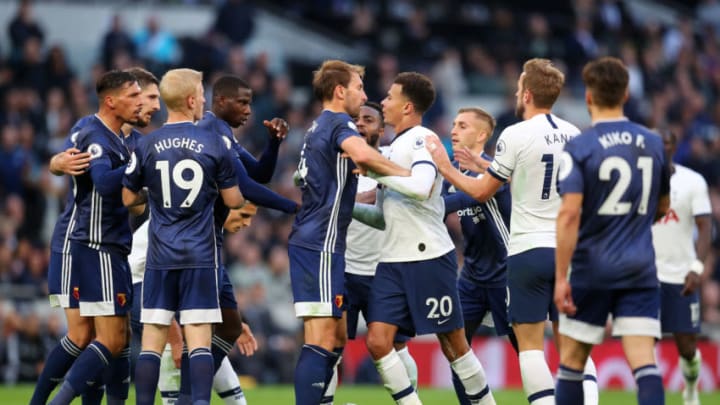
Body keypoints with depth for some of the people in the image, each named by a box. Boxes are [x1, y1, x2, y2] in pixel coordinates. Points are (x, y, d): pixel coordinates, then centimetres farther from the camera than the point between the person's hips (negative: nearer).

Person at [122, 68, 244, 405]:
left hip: (160, 257, 1)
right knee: (199, 342, -2)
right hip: (200, 256, -1)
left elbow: (128, 198, 6)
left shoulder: (147, 146, -1)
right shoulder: (215, 146, -3)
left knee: (152, 342, 4)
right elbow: (233, 200, 3)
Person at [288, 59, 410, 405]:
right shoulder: (339, 124, -10)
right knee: (321, 341, -13)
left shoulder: (318, 127, 19)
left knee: (334, 336, 15)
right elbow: (361, 154, -32)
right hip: (321, 245, -10)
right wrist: (407, 174, -21)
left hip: (307, 242, 10)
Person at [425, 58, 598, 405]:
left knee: (530, 344, 1)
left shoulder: (516, 135, -10)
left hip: (528, 250, -5)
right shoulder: (573, 135, 6)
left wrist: (446, 168, 14)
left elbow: (482, 192, -4)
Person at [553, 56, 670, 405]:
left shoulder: (578, 147, -8)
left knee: (572, 360, 9)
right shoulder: (653, 144, 6)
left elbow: (569, 214, -16)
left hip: (592, 271, -3)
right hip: (640, 269, 3)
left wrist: (561, 277, -14)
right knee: (643, 360, -4)